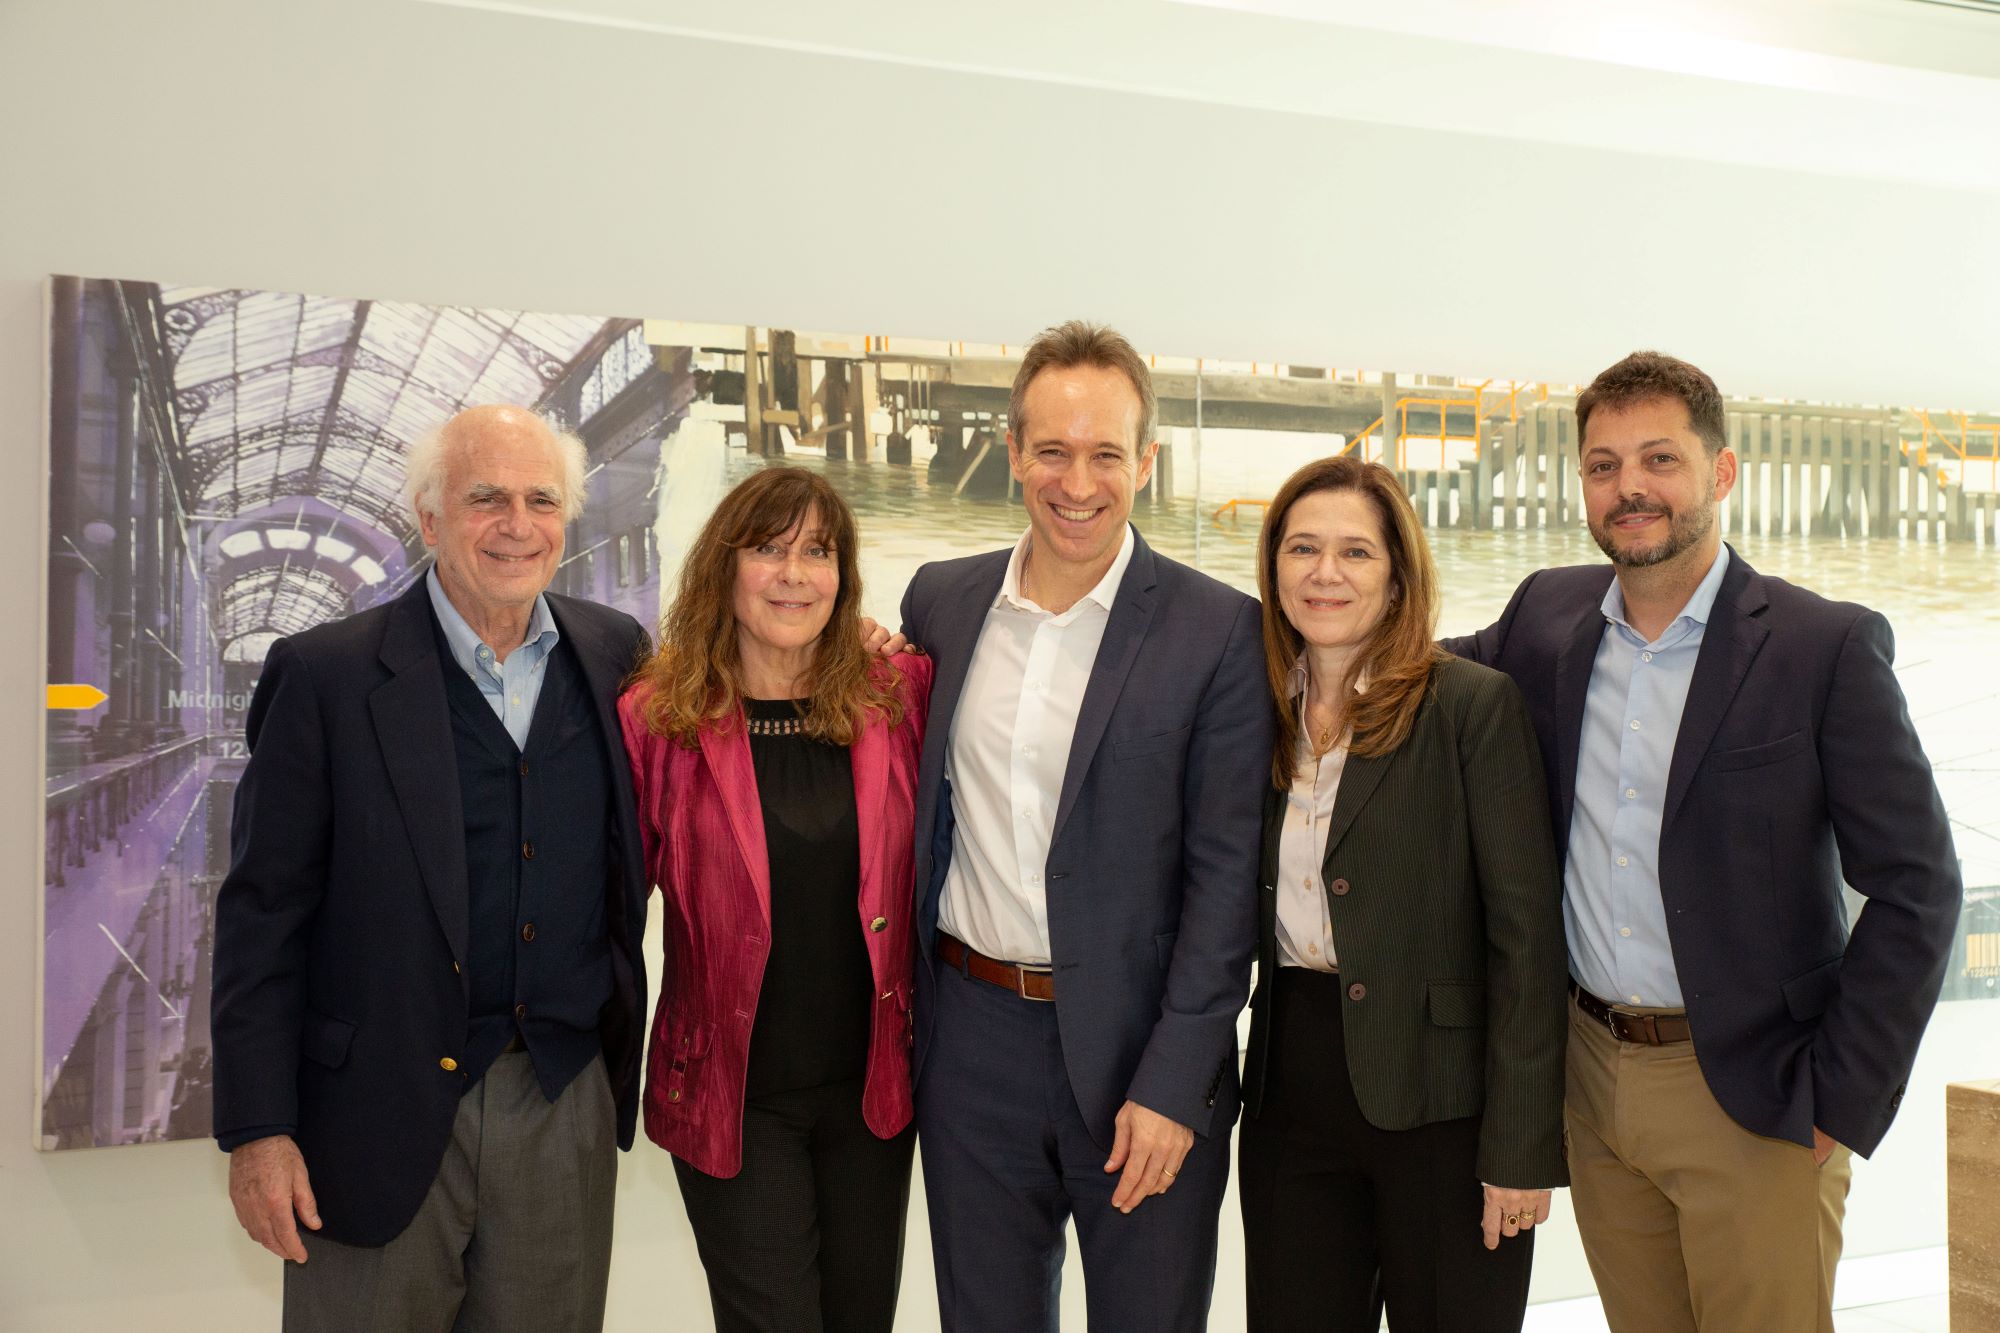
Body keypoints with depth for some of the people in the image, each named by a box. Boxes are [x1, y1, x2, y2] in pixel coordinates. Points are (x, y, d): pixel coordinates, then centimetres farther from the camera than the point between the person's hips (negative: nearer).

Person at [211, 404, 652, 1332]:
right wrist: (256, 1130, -8)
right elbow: (262, 916, -5)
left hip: (566, 1107, 3)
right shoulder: (325, 675, -8)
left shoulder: (615, 655, 3)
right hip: (383, 1114, -3)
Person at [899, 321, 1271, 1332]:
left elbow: (1225, 874, -9)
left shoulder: (1218, 630, -8)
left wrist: (1173, 1086, -13)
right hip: (970, 1036, 3)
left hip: (1139, 1050, -3)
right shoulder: (941, 599, 4)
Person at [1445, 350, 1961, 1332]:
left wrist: (1838, 1101, -11)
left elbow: (1917, 889, -10)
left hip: (1752, 1094, -4)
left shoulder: (1827, 646, -10)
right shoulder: (1547, 614, 3)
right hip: (1594, 1075, 4)